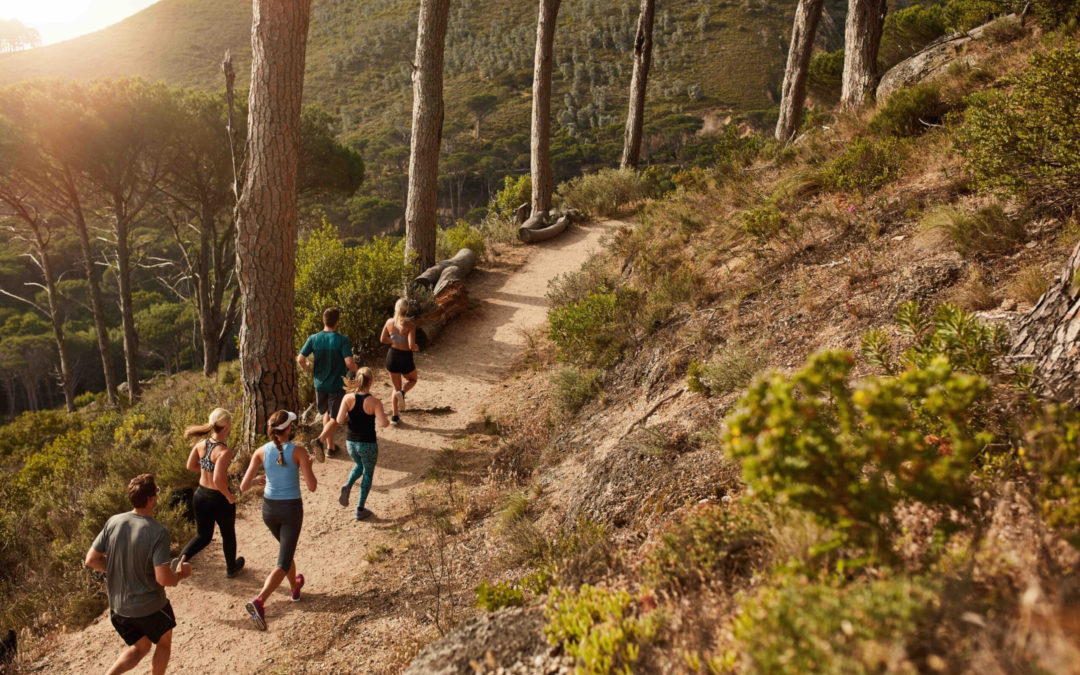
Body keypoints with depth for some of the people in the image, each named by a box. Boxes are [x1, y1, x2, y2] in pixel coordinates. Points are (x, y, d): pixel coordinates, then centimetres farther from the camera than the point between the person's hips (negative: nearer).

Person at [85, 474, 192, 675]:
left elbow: (91, 560, -2)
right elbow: (163, 579, -27)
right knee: (164, 643, 24)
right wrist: (181, 574, -6)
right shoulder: (158, 532, -25)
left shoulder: (113, 522, -9)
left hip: (117, 606, 5)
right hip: (150, 607, -5)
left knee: (140, 647, 26)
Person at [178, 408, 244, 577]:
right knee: (228, 534, 22)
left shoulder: (202, 444, -7)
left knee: (203, 536, 24)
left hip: (200, 496, 5)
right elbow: (218, 480, -34)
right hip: (219, 500, -5)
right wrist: (229, 497, -19)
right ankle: (231, 568, 42)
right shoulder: (224, 452, -28)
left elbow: (190, 466, 6)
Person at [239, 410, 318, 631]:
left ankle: (295, 587, 49)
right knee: (283, 563, 1)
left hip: (269, 509, 4)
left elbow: (243, 486, -10)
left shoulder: (261, 452, -10)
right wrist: (307, 467, 3)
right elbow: (312, 487, -16)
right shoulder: (298, 451, -18)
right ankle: (259, 601, -20)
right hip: (291, 509, -4)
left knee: (286, 547, 32)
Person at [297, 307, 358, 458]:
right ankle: (320, 440, -19)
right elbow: (349, 363, -23)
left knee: (327, 414, 23)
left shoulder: (313, 338, -5)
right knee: (334, 419, 5)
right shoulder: (342, 340, -16)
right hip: (337, 385, -4)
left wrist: (308, 368, 12)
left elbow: (300, 359, -8)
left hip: (320, 384, 4)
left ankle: (330, 446, 28)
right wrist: (356, 370, -2)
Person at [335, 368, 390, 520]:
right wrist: (386, 418, -2)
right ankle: (360, 510, 23)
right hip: (368, 444, -3)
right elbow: (383, 424, -24)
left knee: (359, 466, 32)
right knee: (368, 473, 18)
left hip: (351, 442, 4)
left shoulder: (348, 398, -10)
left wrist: (350, 418, 5)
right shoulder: (374, 402, -18)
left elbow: (339, 420, -15)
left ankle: (347, 487, 4)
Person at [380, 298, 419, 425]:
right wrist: (416, 348, -1)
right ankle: (402, 393, -6)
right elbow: (411, 346, -23)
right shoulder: (410, 325, -20)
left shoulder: (389, 322, -5)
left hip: (392, 355, 4)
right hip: (405, 357, -4)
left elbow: (382, 339, 4)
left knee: (396, 387, 19)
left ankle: (395, 416, 17)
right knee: (412, 380, 26)